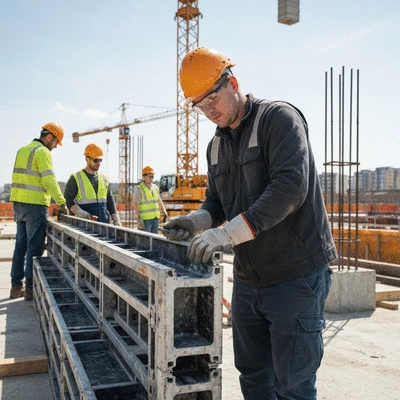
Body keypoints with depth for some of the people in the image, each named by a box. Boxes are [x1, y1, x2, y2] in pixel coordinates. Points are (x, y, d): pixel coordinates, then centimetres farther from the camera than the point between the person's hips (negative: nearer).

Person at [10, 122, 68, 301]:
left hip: (19, 204, 9)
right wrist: (62, 203, -19)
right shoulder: (42, 152, -11)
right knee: (35, 248, -3)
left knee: (21, 245, 13)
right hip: (35, 206, -9)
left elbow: (22, 178, 17)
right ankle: (31, 288, 2)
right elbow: (50, 180, -20)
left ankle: (17, 286, 18)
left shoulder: (23, 150, 17)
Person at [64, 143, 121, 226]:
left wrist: (117, 221, 10)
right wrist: (80, 212, -20)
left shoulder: (104, 179, 15)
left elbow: (110, 202, 18)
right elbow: (67, 200, -3)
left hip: (104, 223, 4)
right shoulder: (75, 179, 2)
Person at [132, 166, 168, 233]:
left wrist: (164, 212, 13)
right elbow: (135, 205, -14)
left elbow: (159, 201, 22)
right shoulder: (138, 189, -8)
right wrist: (138, 218, -22)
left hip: (155, 218, 6)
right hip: (145, 219, -6)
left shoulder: (155, 187, 11)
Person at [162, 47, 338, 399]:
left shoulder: (279, 117, -11)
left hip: (295, 276, -7)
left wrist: (228, 232, -30)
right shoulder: (216, 145, 13)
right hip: (247, 279, 8)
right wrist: (198, 221, -4)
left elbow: (291, 186, -25)